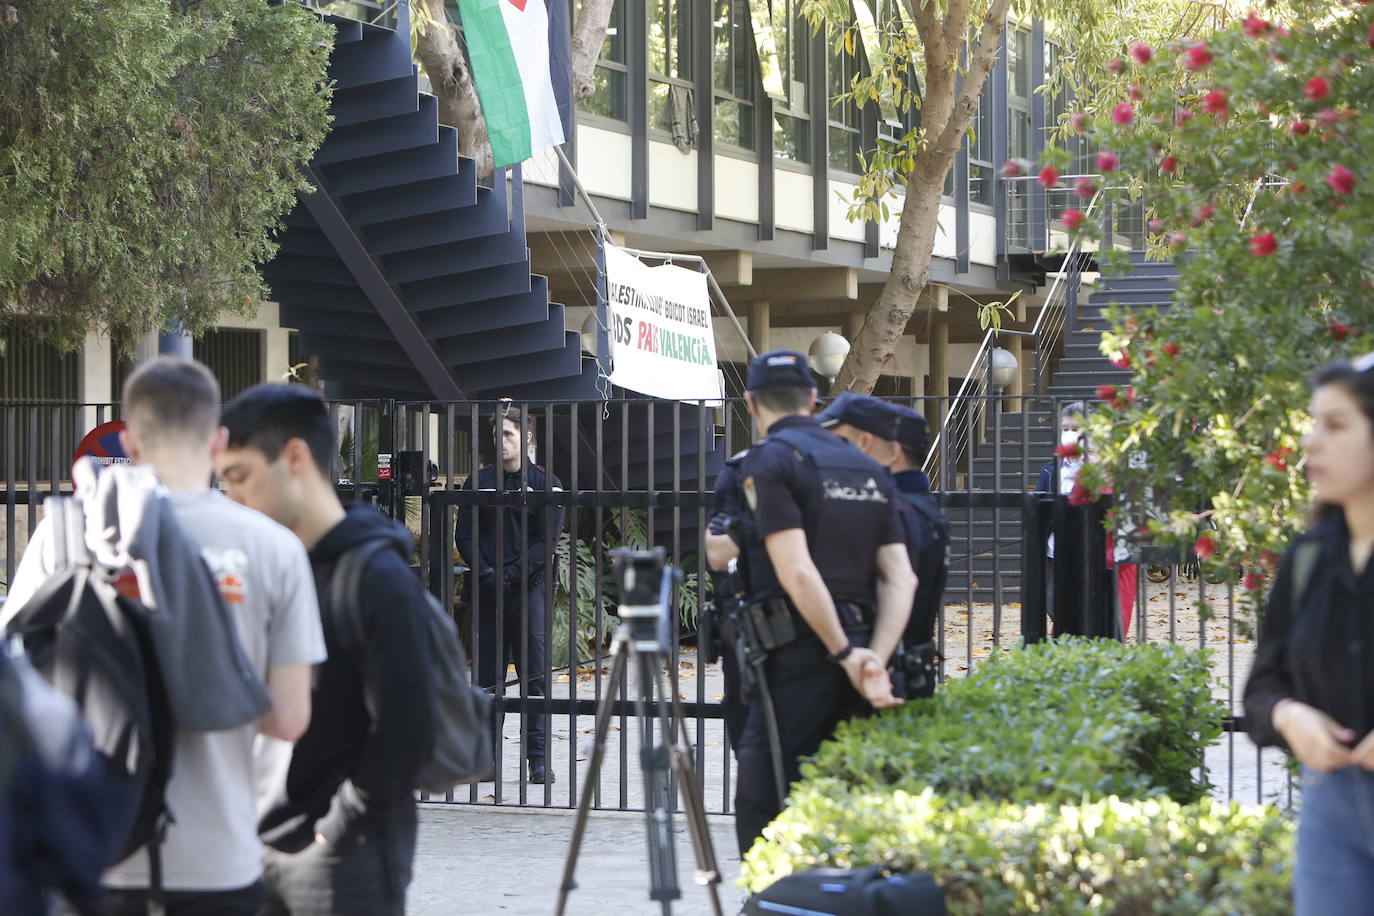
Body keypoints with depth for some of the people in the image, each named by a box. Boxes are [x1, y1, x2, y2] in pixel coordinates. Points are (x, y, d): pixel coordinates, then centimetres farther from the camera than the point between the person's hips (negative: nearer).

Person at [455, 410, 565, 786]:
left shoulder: (545, 484, 4)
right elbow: (464, 536, 7)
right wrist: (486, 574, -8)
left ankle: (539, 758, -3)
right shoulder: (478, 482, 11)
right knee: (486, 676, 2)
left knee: (535, 676, -4)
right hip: (486, 591, 2)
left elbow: (547, 542, -2)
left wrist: (512, 575, -12)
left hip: (528, 589, -2)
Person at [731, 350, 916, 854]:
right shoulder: (869, 470, 16)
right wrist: (875, 659, -4)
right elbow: (900, 579, 6)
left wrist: (845, 655, -11)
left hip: (798, 661, -7)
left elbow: (797, 572, -16)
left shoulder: (768, 461, -5)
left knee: (762, 810, -4)